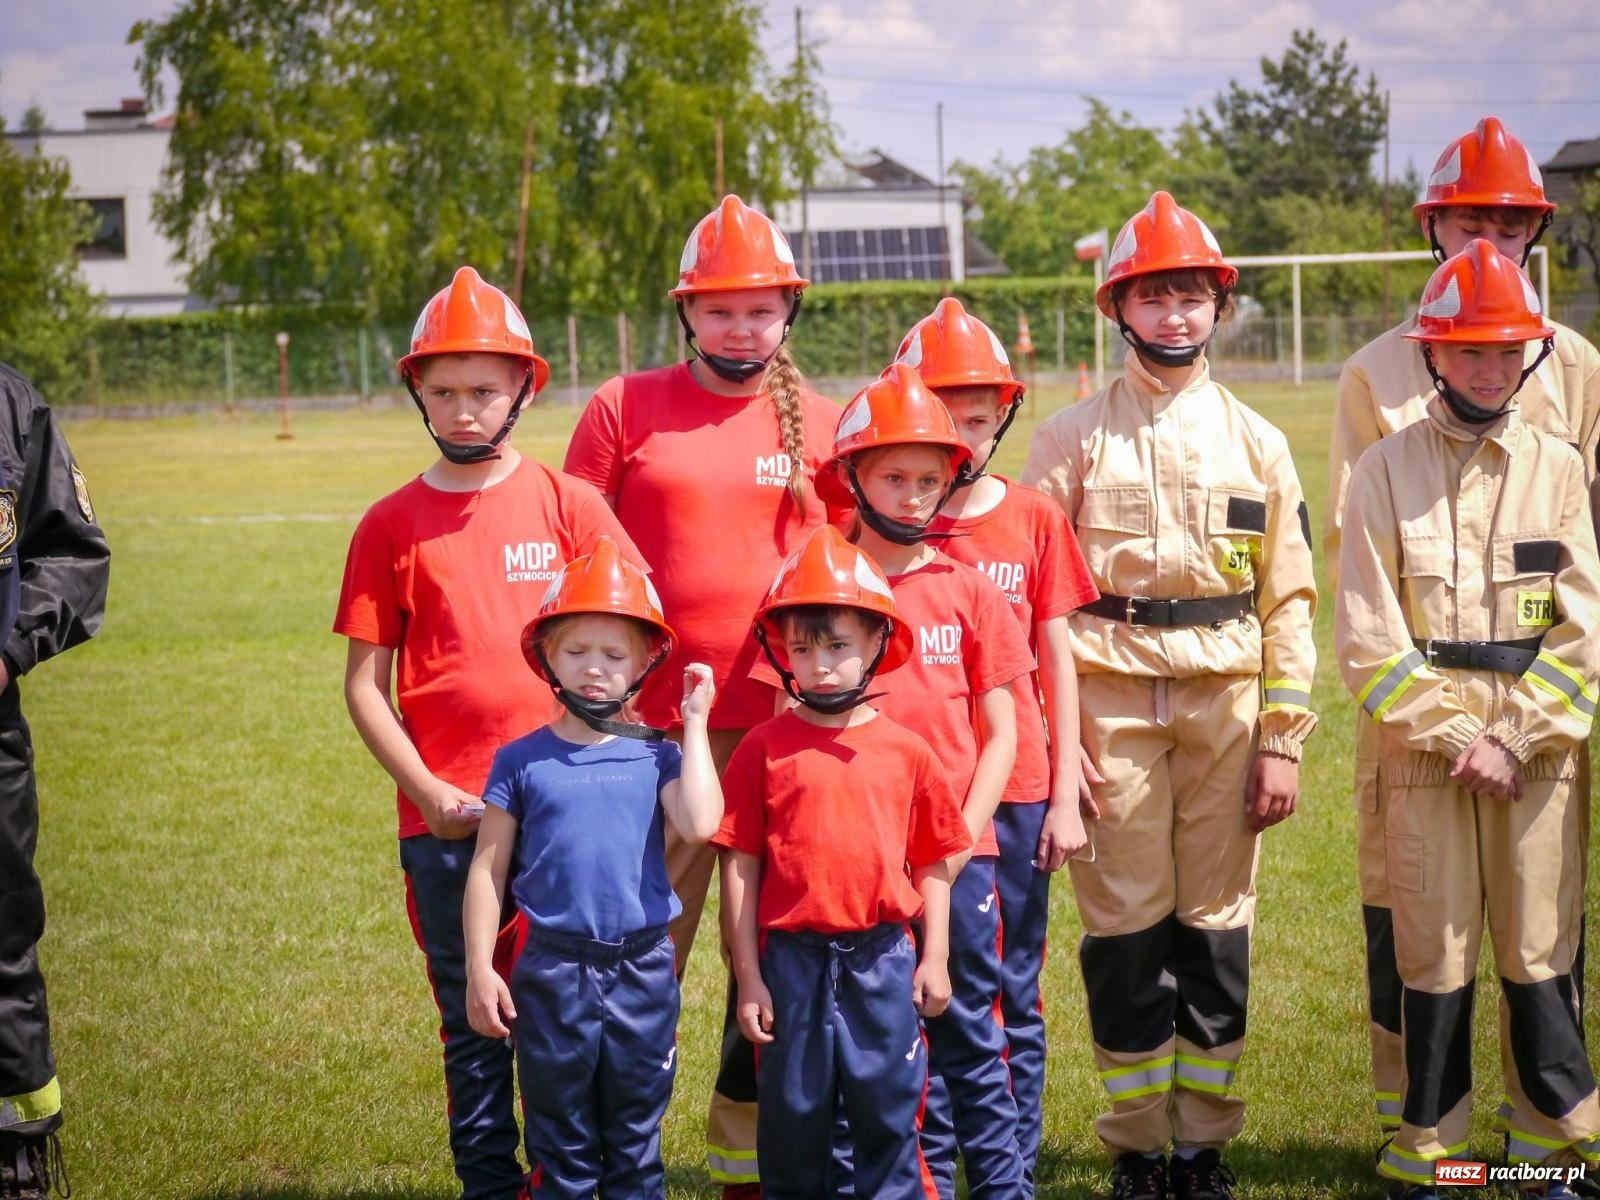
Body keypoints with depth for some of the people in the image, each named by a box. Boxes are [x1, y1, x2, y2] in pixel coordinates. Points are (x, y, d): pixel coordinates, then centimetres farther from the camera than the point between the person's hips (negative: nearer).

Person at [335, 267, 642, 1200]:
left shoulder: (568, 504, 3)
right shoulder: (393, 525, 4)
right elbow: (365, 683, 5)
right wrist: (425, 791, -6)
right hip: (443, 817, 1)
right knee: (472, 1018, 9)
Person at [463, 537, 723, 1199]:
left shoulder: (654, 755, 0)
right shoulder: (522, 761, 0)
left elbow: (700, 823, -19)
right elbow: (489, 869, 2)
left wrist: (694, 724, -11)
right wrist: (479, 968, -3)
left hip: (642, 968, 0)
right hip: (553, 970, 0)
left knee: (636, 1144, 12)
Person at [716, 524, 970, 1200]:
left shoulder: (906, 751, 1)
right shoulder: (764, 750, -3)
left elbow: (933, 862, 7)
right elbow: (740, 867, -2)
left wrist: (934, 958, 5)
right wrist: (748, 976, -3)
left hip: (883, 959, 1)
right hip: (793, 960, -1)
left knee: (889, 1111, 9)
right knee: (793, 1115, 11)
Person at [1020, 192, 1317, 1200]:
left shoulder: (1257, 444, 9)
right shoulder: (1072, 440, 4)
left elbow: (1290, 603, 8)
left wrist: (1284, 740, 1)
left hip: (1228, 706, 2)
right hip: (1111, 705, -2)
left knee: (1218, 929, 4)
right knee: (1125, 929, 1)